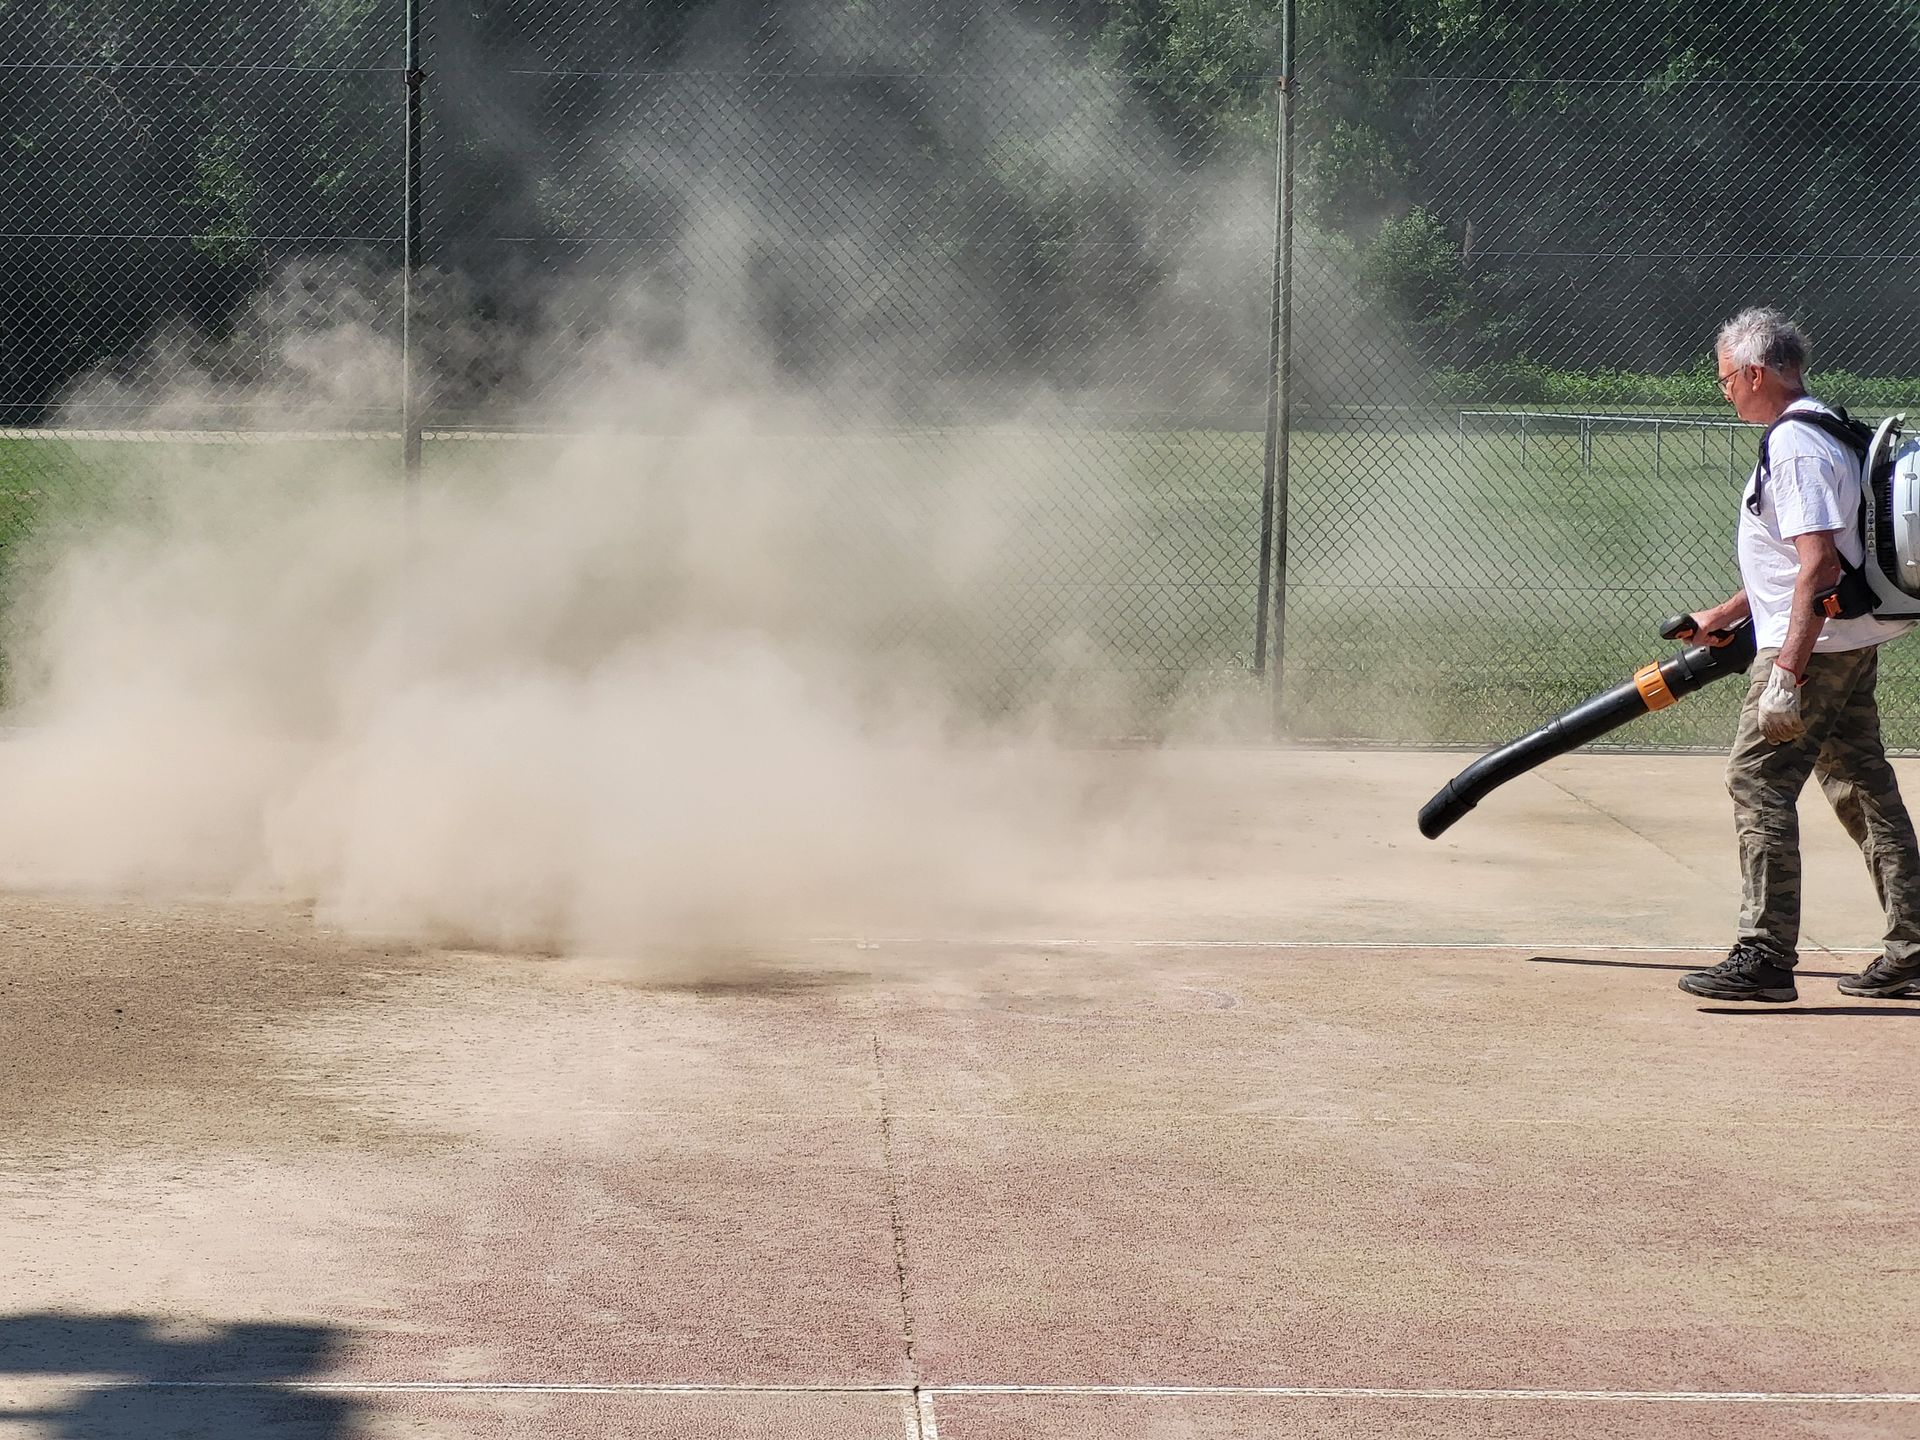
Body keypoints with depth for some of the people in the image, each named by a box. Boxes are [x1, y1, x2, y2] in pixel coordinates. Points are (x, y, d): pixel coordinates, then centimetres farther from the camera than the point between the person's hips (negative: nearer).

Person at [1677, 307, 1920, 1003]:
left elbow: (1820, 564, -25)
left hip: (1817, 644, -11)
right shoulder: (1823, 432, 17)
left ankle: (1766, 954, -12)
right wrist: (1723, 617, 32)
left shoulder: (1795, 445, -16)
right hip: (1855, 641, 11)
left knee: (1758, 780, -9)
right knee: (1862, 784, 12)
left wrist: (1787, 672, -28)